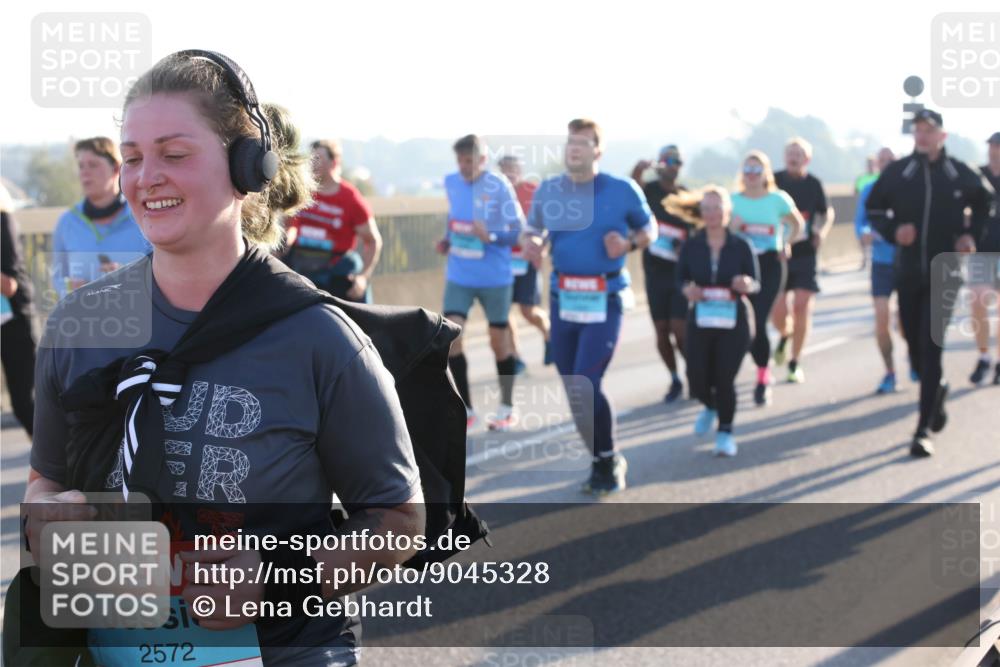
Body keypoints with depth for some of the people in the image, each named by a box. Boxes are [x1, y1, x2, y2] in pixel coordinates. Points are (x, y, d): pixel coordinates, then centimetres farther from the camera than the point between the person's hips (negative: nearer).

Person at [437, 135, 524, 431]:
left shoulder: (499, 187, -15)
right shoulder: (451, 182, 1)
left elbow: (518, 230, -14)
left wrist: (490, 236, -31)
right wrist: (447, 240, 3)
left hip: (495, 277, -4)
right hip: (459, 276, 4)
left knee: (498, 340, 9)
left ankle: (506, 408, 28)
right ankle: (465, 409, 4)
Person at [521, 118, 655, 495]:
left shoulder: (622, 190, -5)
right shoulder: (548, 190, 3)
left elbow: (649, 227, 8)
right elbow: (534, 230, 14)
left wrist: (628, 244, -13)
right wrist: (530, 243, -10)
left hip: (604, 302, -4)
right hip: (563, 299, 4)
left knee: (584, 387, -15)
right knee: (574, 391, 9)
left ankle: (609, 461, 6)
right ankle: (603, 463, 27)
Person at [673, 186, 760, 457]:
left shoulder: (741, 246, -4)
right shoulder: (691, 246, 0)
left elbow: (756, 283, 1)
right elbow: (681, 278, 7)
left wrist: (746, 284, -22)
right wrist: (688, 289, -15)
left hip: (733, 321, -2)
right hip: (700, 321, 2)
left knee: (725, 378, -5)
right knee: (697, 379, -1)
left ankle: (725, 432, 17)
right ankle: (710, 407, 36)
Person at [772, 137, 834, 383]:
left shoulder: (813, 184, 3)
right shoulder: (774, 181, -1)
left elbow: (827, 212, 18)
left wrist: (822, 231, -1)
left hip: (805, 255, 1)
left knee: (802, 306, -7)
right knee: (778, 311, -5)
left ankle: (795, 362, 6)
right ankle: (784, 335, 32)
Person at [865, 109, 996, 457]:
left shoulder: (960, 174, -2)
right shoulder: (897, 172, -2)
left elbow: (985, 201, 16)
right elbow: (873, 207, 9)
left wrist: (971, 234, 2)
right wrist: (892, 230, -9)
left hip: (945, 272, -2)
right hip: (908, 271, 2)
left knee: (931, 347, -10)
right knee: (915, 346, 11)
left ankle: (924, 430, -8)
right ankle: (937, 389, 44)